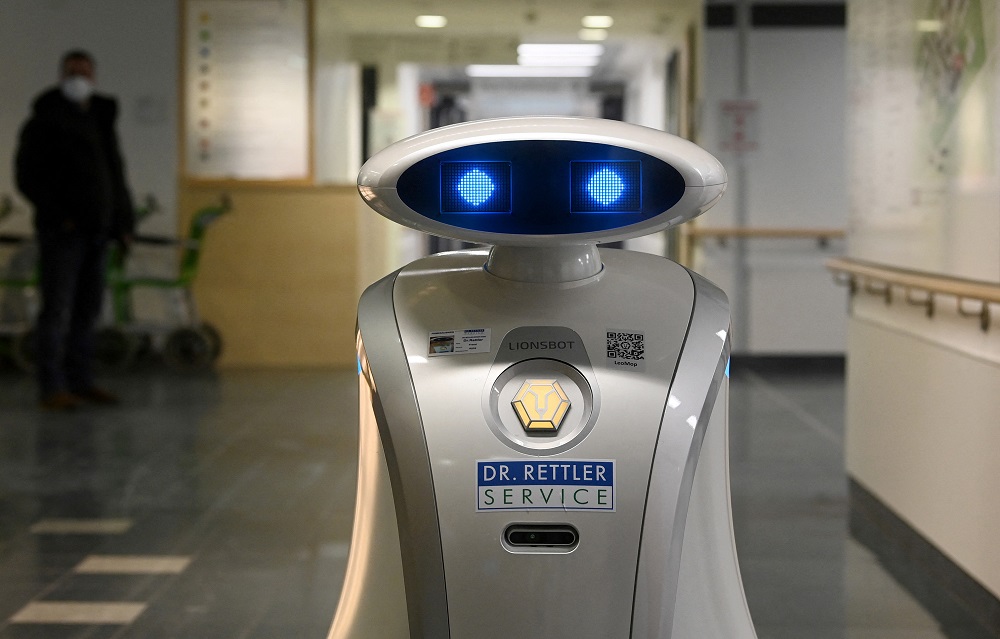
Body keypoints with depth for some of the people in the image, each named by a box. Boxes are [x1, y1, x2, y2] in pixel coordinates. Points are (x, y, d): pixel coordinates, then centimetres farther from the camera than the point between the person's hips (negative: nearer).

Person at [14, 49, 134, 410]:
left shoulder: (102, 120, 17)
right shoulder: (44, 123, -2)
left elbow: (116, 176, 21)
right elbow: (27, 177, -7)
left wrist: (124, 223, 12)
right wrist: (58, 216, -15)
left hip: (97, 231, 6)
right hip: (62, 232, -6)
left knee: (87, 312, 8)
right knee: (57, 311, -8)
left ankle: (82, 383, 13)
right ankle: (52, 388, -7)